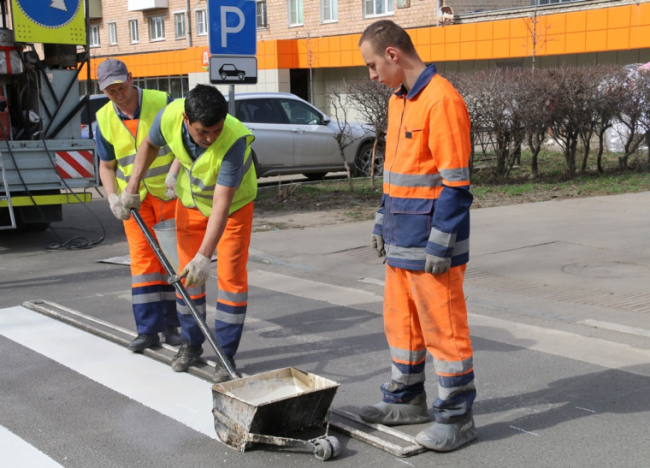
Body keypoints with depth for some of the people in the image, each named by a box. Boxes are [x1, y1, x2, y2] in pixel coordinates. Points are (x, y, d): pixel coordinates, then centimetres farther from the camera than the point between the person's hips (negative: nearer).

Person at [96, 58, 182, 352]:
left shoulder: (162, 103, -11)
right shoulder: (104, 119, -1)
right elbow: (106, 165, 7)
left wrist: (174, 173, -25)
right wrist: (113, 197, -10)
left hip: (169, 192, -2)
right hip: (134, 197, 2)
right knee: (142, 257, -2)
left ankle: (171, 324, 11)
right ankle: (148, 329, 1)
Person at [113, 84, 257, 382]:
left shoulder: (234, 140, -40)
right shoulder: (169, 116, -28)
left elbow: (221, 205, -42)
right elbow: (150, 144, -1)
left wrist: (204, 256, -46)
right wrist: (133, 186, -3)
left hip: (234, 203, -4)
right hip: (191, 200, 4)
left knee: (231, 276, -8)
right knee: (187, 273, 8)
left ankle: (226, 354, 3)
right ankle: (191, 343, 25)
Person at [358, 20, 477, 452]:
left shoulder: (441, 101, -17)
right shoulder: (399, 101, 13)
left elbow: (455, 183, -19)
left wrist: (440, 246, -20)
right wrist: (383, 222, 19)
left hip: (430, 243, -9)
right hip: (402, 240, 9)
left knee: (443, 328, 0)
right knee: (401, 320, 17)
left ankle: (456, 417, 13)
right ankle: (407, 400, 32)